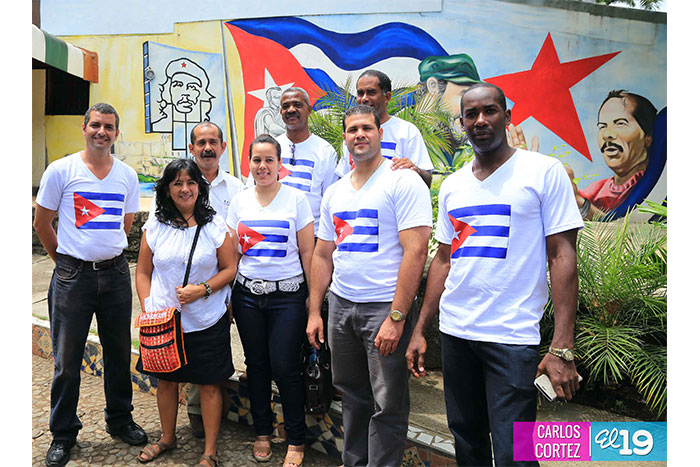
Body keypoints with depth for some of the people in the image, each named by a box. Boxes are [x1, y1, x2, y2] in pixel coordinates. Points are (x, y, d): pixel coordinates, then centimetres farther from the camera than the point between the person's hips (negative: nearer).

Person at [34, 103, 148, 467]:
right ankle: (63, 433, 22)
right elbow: (41, 223, 4)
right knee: (67, 359, 5)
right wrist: (66, 260, 9)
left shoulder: (127, 174, 7)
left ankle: (120, 419, 30)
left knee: (119, 352, 12)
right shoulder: (61, 170, -3)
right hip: (73, 276, -3)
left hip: (116, 273, 3)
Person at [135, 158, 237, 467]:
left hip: (207, 323, -2)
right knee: (165, 380, 16)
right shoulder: (155, 227, 3)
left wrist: (202, 289, -16)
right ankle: (167, 438, 40)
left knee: (209, 384, 5)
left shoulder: (215, 225, -3)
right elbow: (143, 273, 7)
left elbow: (230, 269, -2)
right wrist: (148, 310, -4)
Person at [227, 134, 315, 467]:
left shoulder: (296, 199, -2)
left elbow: (307, 253, -1)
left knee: (285, 367, -2)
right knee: (256, 365, 12)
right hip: (247, 294, 4)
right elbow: (231, 255, 13)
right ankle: (262, 433, 30)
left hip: (287, 295, -3)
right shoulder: (240, 202, 7)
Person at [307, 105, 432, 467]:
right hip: (340, 304, 6)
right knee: (352, 393, 17)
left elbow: (415, 252, -15)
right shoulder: (334, 192, 12)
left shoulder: (404, 182, -8)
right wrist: (314, 311, 11)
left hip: (385, 306, -6)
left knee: (387, 403, 3)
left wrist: (396, 316, -19)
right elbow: (322, 255, 16)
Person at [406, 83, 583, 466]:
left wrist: (562, 348, -14)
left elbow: (562, 257, -8)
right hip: (454, 332, 5)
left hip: (513, 337, -5)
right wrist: (420, 330, 10)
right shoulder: (452, 186, 11)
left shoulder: (544, 172, -4)